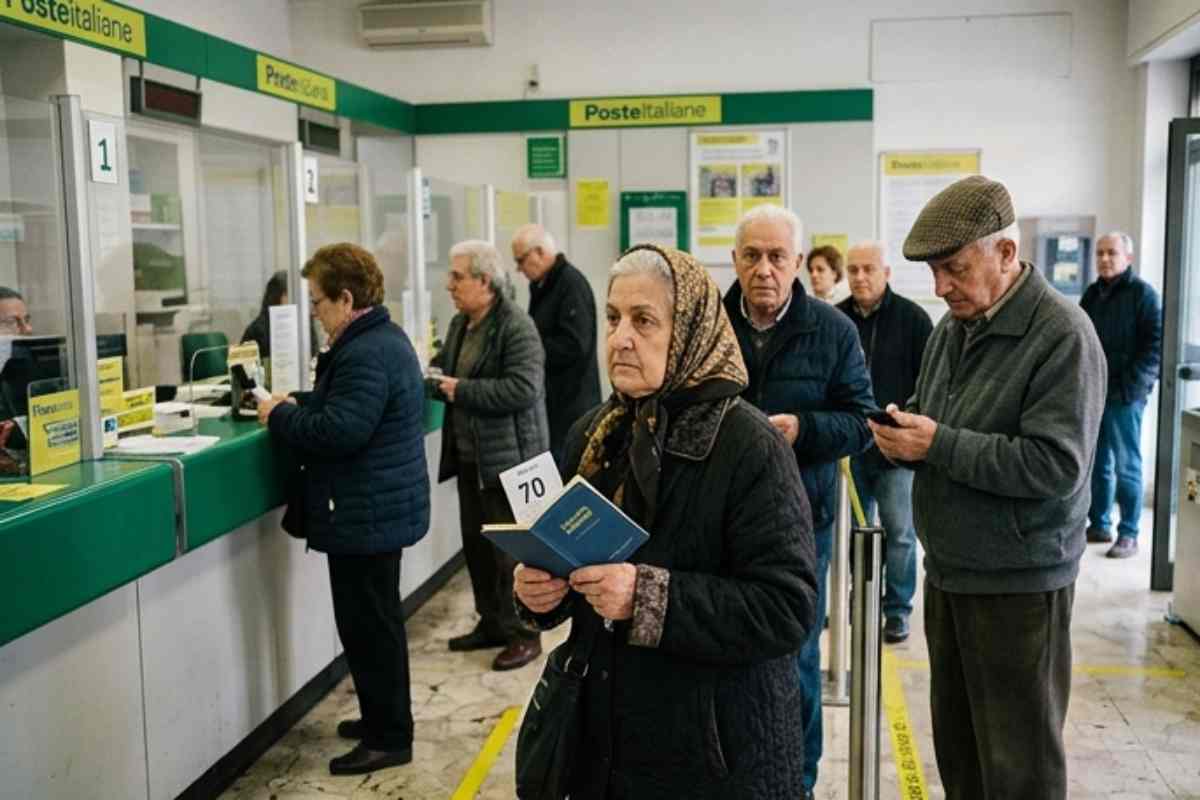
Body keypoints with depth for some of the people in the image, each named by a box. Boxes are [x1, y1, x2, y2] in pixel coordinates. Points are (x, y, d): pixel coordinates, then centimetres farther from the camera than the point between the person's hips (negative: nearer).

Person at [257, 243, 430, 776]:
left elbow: (339, 432, -27)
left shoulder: (366, 355, -22)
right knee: (375, 622, 20)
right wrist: (298, 405, 9)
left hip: (367, 516, -11)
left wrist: (280, 416, -13)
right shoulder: (384, 339, 12)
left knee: (368, 626, 0)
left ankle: (388, 738, 11)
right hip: (381, 508, 11)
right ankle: (384, 719, 33)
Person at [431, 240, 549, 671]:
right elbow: (443, 366, 21)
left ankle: (524, 634, 15)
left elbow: (523, 389, -27)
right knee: (476, 544, 17)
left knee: (510, 550, 0)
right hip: (471, 456, 9)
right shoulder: (460, 324, 11)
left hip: (507, 458, -9)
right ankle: (492, 623, 32)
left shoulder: (517, 328, -17)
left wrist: (462, 390, -23)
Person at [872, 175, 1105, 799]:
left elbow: (1057, 466, -23)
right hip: (947, 570, 7)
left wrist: (938, 445, -22)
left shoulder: (1062, 335, -15)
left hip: (1018, 583, -7)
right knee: (955, 743, 17)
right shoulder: (952, 328, 9)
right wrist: (903, 432, -5)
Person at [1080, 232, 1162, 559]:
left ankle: (1129, 535, 8)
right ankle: (1099, 524, 23)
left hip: (1124, 396, -6)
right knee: (1096, 464, 12)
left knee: (1126, 467, 0)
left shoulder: (1142, 293, -7)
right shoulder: (1092, 294, 13)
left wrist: (1132, 385, -17)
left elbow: (1157, 344, -12)